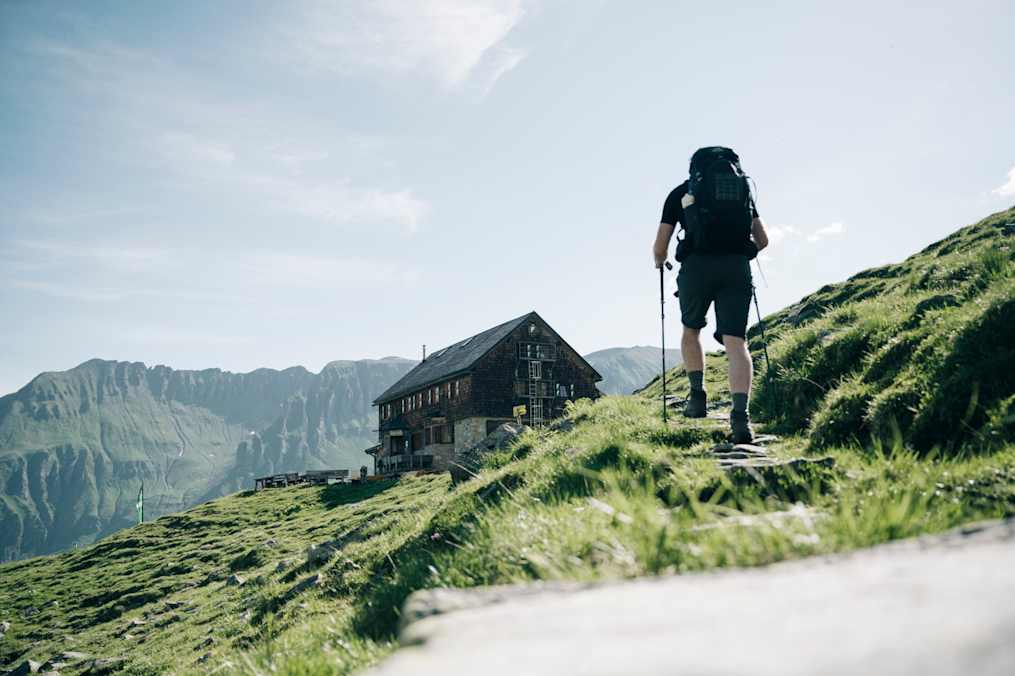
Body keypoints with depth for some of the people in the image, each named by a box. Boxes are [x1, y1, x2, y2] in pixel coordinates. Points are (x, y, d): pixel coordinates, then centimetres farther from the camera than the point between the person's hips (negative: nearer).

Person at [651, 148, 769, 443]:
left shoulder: (680, 192, 16)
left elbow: (660, 248, 11)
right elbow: (762, 240, 22)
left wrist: (659, 262, 34)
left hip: (697, 266, -1)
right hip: (737, 268, 1)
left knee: (691, 331, 24)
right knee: (735, 343, -4)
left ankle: (698, 394, 15)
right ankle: (740, 413, -21)